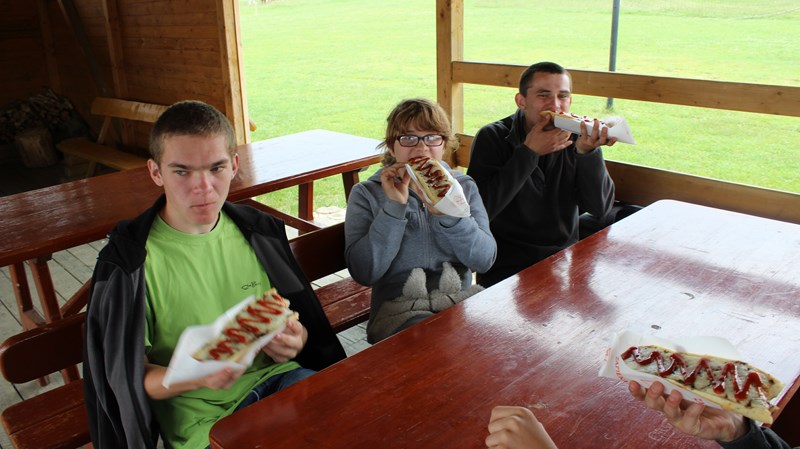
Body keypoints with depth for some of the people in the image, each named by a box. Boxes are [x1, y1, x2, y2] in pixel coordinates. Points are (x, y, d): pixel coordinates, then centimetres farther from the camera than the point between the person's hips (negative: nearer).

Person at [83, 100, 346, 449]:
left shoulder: (260, 231, 4)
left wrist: (294, 340, -11)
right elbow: (133, 378, -4)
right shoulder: (129, 261, -9)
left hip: (275, 374, 5)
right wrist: (197, 376, -24)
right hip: (204, 417, -5)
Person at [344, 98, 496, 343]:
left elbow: (484, 260, -2)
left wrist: (446, 212, -18)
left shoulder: (463, 186, 11)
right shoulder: (366, 194, 3)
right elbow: (363, 273, -10)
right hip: (399, 308, -4)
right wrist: (395, 206, -16)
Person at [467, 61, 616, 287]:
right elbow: (479, 211, -19)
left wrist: (588, 151, -19)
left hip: (564, 260, 4)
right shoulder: (492, 138, -7)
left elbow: (601, 209, -4)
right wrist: (529, 153, -20)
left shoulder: (575, 137, 2)